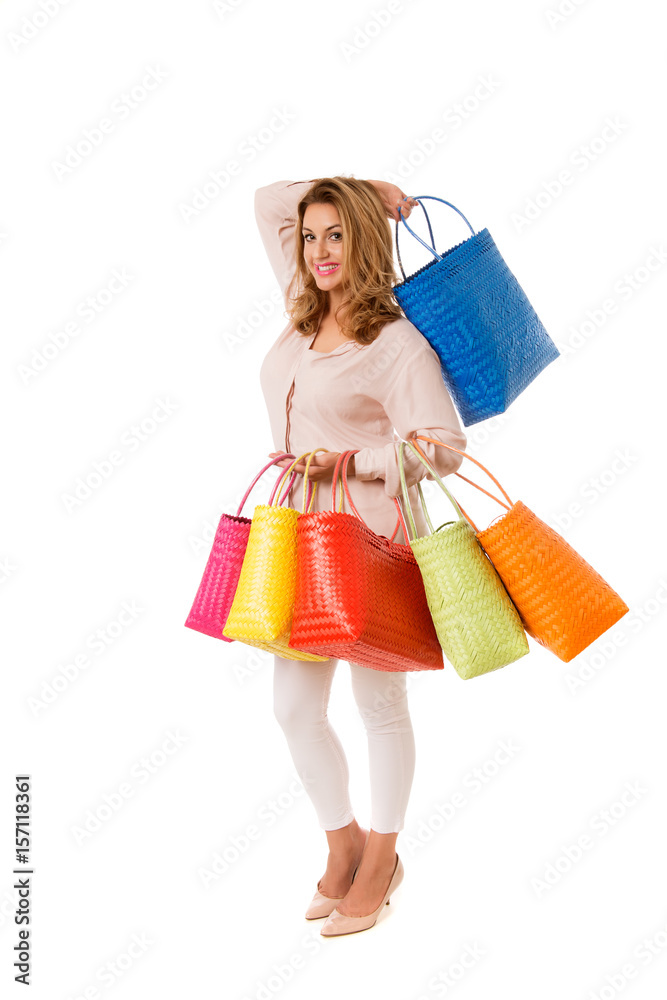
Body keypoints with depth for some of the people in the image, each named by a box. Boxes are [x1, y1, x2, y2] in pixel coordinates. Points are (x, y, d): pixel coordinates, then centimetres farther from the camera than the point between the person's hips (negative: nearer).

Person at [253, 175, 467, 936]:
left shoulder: (397, 342, -12)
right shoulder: (304, 313, 8)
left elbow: (443, 446, -16)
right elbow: (267, 202, 19)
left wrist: (349, 461, -17)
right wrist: (356, 188, 12)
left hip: (373, 536, -6)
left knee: (380, 703, 10)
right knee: (294, 709, 10)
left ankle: (381, 858, 30)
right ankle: (343, 845, 32)